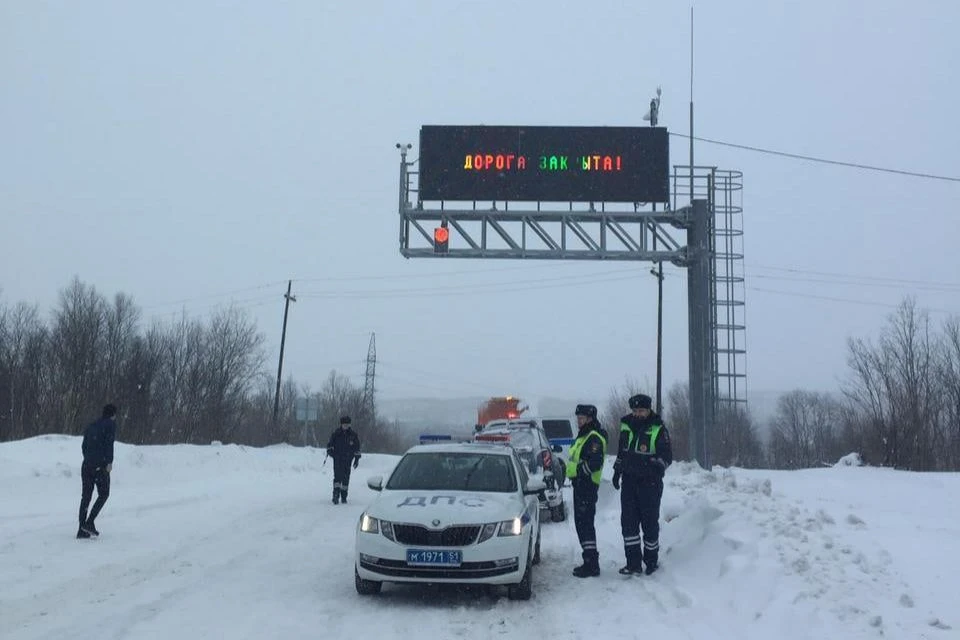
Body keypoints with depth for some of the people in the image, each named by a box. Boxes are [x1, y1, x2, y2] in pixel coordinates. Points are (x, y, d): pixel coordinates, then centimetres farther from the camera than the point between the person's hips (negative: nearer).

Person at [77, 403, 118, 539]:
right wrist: (110, 462, -16)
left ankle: (82, 530, 5)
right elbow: (109, 443, -13)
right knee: (104, 494, 8)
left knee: (86, 496, 7)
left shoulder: (91, 426, 18)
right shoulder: (111, 424, -1)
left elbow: (84, 446, 17)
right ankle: (89, 522, -5)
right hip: (100, 465, -6)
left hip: (86, 465, 6)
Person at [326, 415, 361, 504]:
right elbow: (329, 444, 10)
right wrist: (330, 451, -8)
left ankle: (344, 497, 16)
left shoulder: (353, 435, 5)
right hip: (337, 459, -2)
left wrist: (357, 459, 8)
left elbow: (357, 447, 12)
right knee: (338, 476, -16)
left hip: (347, 460, 2)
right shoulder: (335, 434, 1)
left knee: (346, 478, 5)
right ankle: (336, 496, -21)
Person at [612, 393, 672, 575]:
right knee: (628, 521, 0)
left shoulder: (658, 430, -8)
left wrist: (659, 464, -28)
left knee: (650, 522, 3)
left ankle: (652, 560, 18)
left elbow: (667, 456, -9)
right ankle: (633, 562, 4)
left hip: (650, 482, -5)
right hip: (629, 480, 5)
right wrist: (617, 470, 17)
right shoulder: (626, 426, 8)